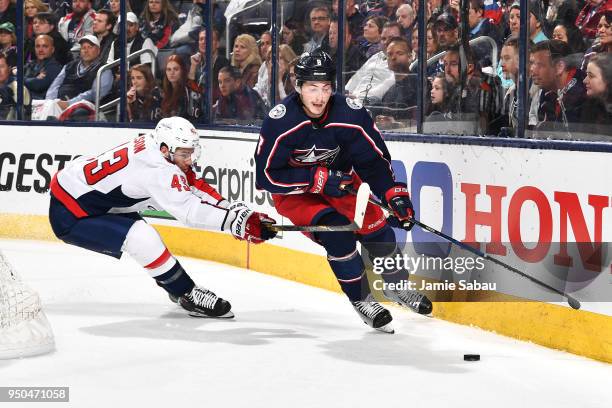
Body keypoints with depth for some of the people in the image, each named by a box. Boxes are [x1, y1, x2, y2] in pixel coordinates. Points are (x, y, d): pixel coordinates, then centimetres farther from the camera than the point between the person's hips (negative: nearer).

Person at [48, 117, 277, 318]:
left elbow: (196, 188, 2)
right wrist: (238, 222, -34)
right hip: (68, 216, -10)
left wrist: (236, 211, -7)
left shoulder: (155, 148, -2)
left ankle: (174, 286, 37)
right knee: (141, 236, -23)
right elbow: (190, 211, -33)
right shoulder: (157, 170, -28)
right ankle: (188, 296, -13)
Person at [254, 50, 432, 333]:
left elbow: (373, 158, -9)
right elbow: (267, 175, -25)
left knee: (376, 228, -7)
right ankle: (361, 299, -9)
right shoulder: (280, 121, -28)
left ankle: (395, 286, 22)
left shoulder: (350, 113, -20)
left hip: (340, 182, 4)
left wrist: (395, 195, -21)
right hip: (294, 192, -4)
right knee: (335, 230, -26)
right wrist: (319, 179, -29)